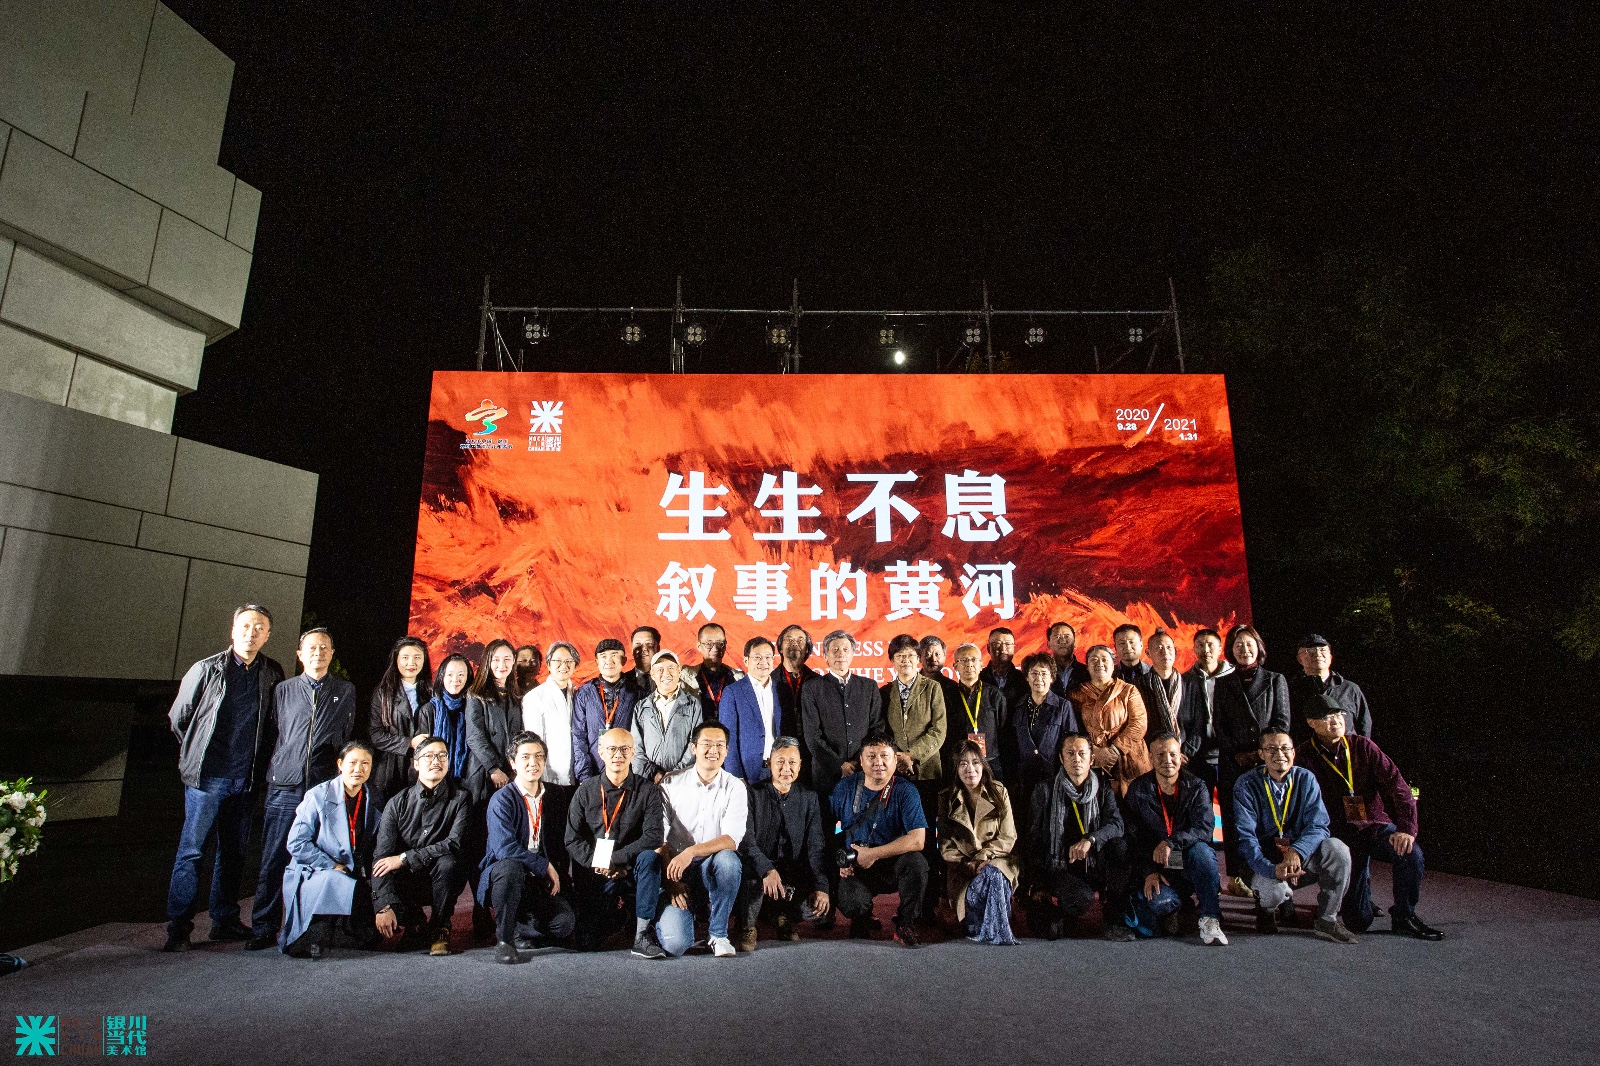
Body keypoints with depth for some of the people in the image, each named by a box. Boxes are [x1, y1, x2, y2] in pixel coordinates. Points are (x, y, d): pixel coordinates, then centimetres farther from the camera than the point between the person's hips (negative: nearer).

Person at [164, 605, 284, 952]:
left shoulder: (272, 673, 3)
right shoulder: (206, 669, -5)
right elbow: (178, 717, 5)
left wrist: (257, 760, 8)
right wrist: (197, 753, 9)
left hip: (244, 778, 3)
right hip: (206, 776, -3)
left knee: (234, 851, 11)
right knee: (191, 850, 0)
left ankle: (225, 921, 22)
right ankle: (178, 928, 9)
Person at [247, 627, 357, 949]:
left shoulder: (346, 691, 11)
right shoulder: (283, 690, 11)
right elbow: (270, 734, 16)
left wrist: (342, 763, 5)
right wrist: (280, 764, 7)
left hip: (326, 788, 0)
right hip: (285, 786, 1)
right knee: (273, 860, 1)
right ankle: (263, 929, 12)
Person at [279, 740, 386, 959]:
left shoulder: (375, 799, 4)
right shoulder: (319, 796, -7)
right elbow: (297, 843, -10)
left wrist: (370, 873, -4)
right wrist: (332, 866, -15)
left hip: (356, 876, 3)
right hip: (313, 873, -3)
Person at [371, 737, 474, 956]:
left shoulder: (460, 798, -7)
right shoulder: (398, 803, -3)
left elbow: (455, 844, -20)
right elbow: (381, 857, -11)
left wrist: (404, 858, -22)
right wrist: (384, 906, -24)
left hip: (443, 880, -2)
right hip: (407, 882, 2)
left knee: (447, 862, -33)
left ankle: (439, 928, -5)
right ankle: (414, 924, 9)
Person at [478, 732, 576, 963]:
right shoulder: (502, 799, -11)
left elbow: (559, 834, 17)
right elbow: (504, 848, -22)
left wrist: (556, 874, 2)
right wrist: (546, 866, -18)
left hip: (538, 882, 4)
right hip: (500, 874, -4)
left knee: (565, 922, -21)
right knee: (510, 867, -39)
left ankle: (518, 929, 9)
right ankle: (503, 940, -19)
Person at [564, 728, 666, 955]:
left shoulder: (648, 791, -4)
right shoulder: (586, 791, 3)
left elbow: (653, 837, -14)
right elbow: (572, 840, -2)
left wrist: (614, 859, -22)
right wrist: (597, 863, -17)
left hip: (631, 870, -1)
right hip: (595, 875, 2)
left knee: (648, 857, -33)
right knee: (585, 943, -8)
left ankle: (642, 935, -22)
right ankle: (613, 908, 24)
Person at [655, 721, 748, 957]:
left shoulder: (735, 787, -2)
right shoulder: (671, 783, -1)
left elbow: (731, 839, -15)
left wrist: (691, 852, -28)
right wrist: (671, 879, -13)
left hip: (713, 869, 1)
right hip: (676, 871, 0)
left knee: (727, 860, -34)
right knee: (674, 944, -21)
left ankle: (717, 932, -10)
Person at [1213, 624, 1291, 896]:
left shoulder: (1275, 680, 11)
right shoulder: (1223, 684, 12)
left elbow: (1282, 721, 3)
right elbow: (1219, 725, 7)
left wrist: (1263, 751, -9)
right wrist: (1237, 754, -6)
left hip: (1268, 760, 0)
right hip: (1233, 762, 1)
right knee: (1233, 818, 0)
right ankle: (1235, 877, 4)